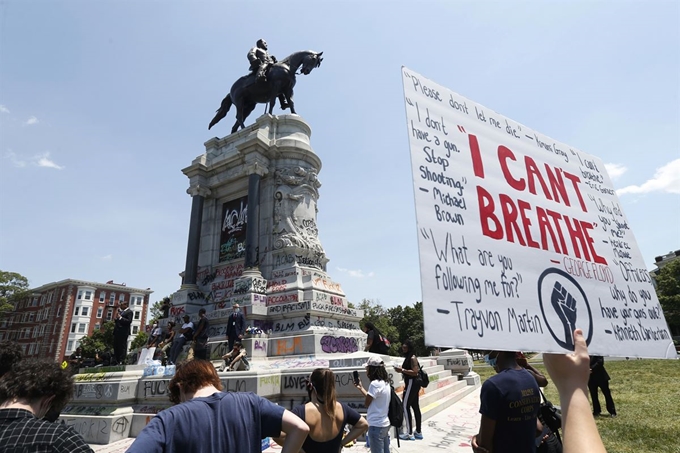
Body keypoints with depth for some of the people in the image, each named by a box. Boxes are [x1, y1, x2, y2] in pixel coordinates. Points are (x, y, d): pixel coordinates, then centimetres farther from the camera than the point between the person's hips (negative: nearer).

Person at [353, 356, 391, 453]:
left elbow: (366, 403, -12)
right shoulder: (385, 383, 6)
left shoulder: (375, 384, -22)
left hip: (376, 426, -9)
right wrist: (361, 388, 16)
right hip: (384, 424, 9)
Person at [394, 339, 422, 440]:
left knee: (405, 406, -7)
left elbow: (415, 372, -23)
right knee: (415, 407, 14)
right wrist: (402, 370, 5)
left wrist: (402, 370, -22)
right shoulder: (408, 357, 13)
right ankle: (418, 432, 23)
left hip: (412, 383, -10)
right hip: (413, 383, 10)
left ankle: (409, 433, -2)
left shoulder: (412, 358, -16)